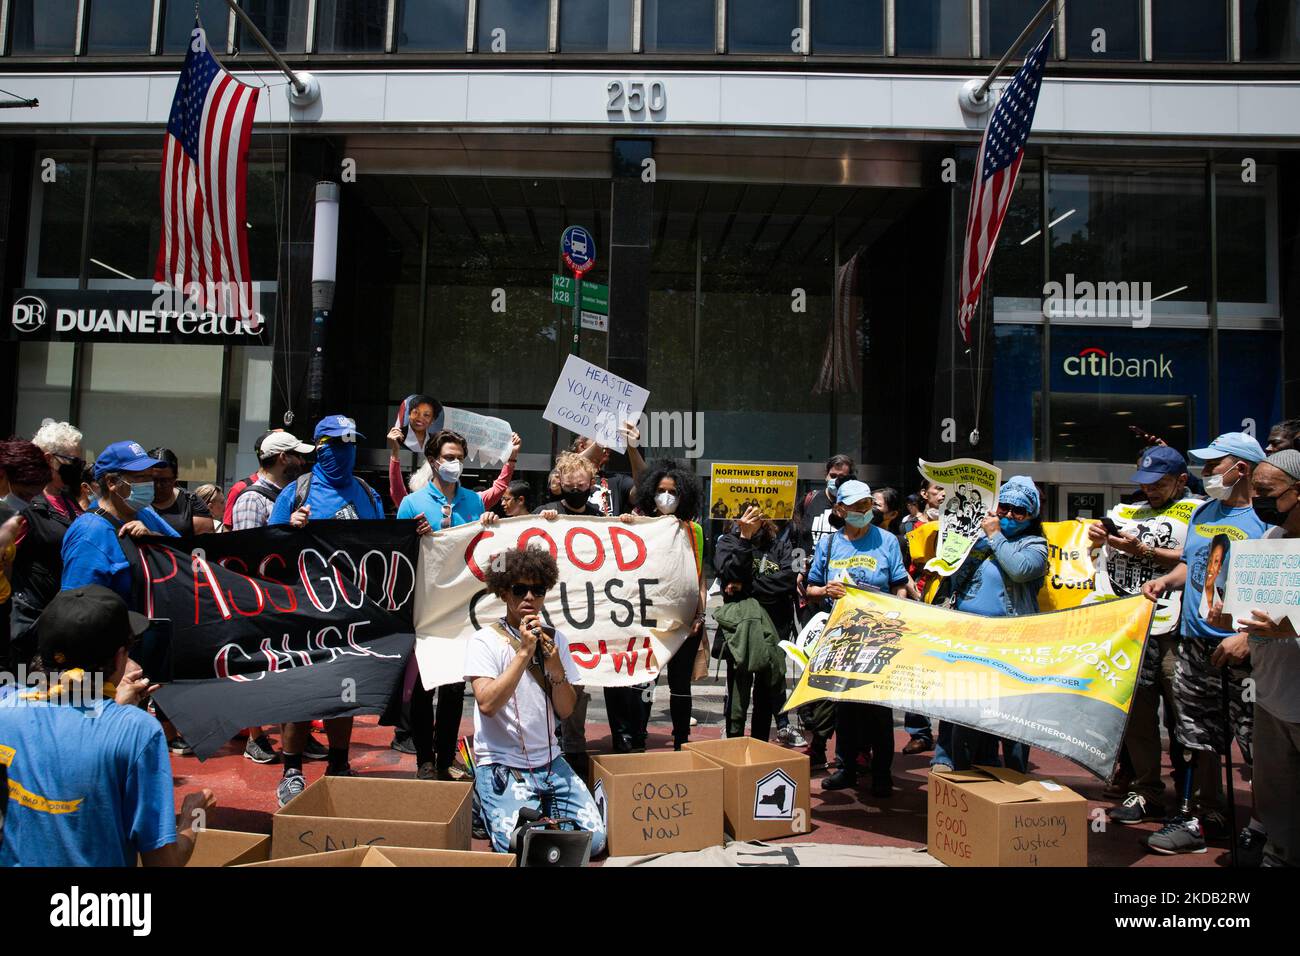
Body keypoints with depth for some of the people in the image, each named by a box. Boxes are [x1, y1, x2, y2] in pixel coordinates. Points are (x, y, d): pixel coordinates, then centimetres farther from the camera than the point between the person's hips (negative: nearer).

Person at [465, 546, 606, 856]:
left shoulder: (555, 640, 5)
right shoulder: (485, 641, -8)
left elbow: (565, 711, 3)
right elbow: (487, 704, -22)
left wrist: (556, 670, -16)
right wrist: (524, 653, -24)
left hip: (550, 761, 5)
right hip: (501, 765, -5)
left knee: (594, 839, -6)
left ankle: (541, 808, 19)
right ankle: (489, 808, 9)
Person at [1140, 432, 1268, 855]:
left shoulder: (1268, 519, -9)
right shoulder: (1202, 513, 14)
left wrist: (1249, 637, -21)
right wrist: (1166, 579, 4)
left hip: (1245, 648, -7)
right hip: (1196, 642, 7)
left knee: (1258, 740, 0)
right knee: (1200, 736, 13)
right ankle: (1201, 817, 24)